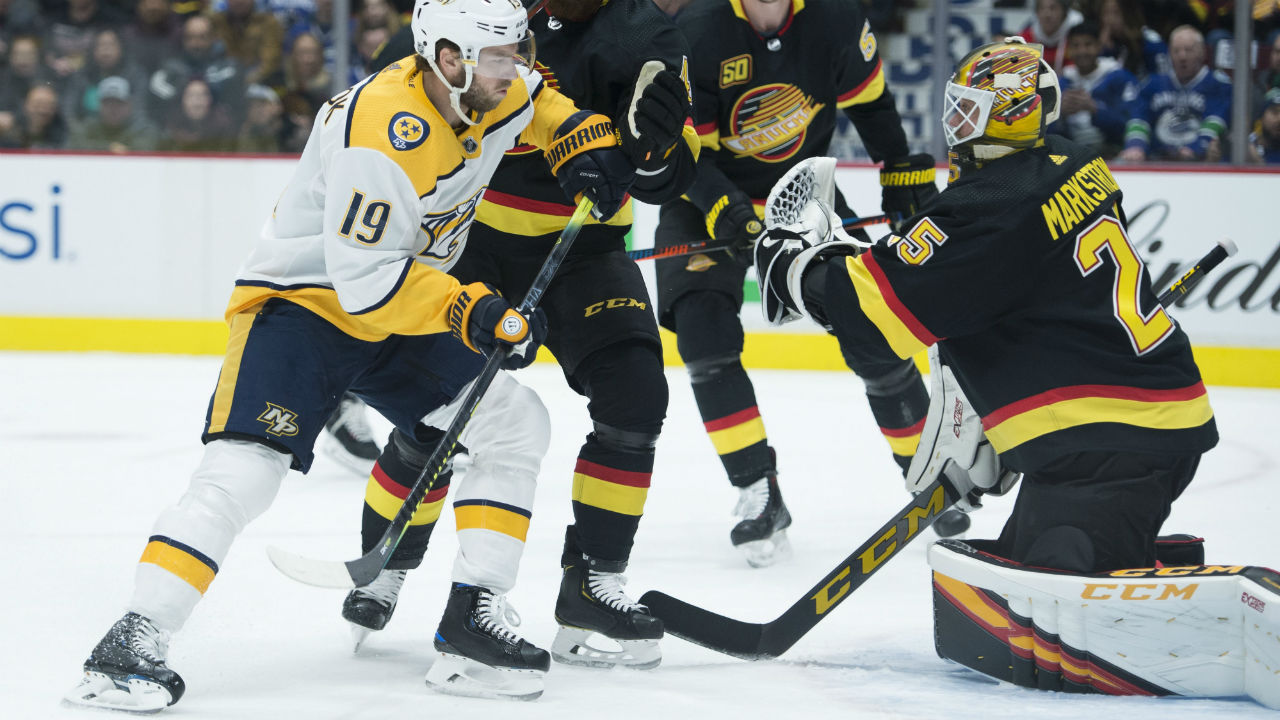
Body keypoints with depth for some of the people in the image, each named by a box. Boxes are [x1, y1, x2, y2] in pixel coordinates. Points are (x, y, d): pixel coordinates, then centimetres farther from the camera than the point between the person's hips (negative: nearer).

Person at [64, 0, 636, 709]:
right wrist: (470, 315, -33)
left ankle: (469, 621, 3)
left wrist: (579, 135, 5)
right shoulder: (385, 129, -31)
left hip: (403, 308, 9)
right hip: (304, 300, -8)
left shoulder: (490, 91, -6)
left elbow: (531, 96, 22)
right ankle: (133, 642, -22)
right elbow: (365, 279, -31)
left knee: (516, 425, 2)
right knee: (243, 469, -24)